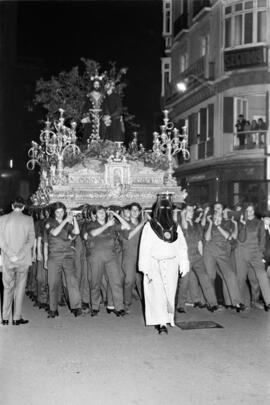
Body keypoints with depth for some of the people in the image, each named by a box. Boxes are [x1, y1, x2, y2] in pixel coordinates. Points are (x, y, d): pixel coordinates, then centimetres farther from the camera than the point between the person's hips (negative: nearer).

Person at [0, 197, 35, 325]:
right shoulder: (28, 220, -4)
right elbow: (31, 241, -8)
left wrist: (11, 255, -6)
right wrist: (19, 255, -8)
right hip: (23, 260, -1)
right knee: (20, 288, 7)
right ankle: (17, 318, 9)